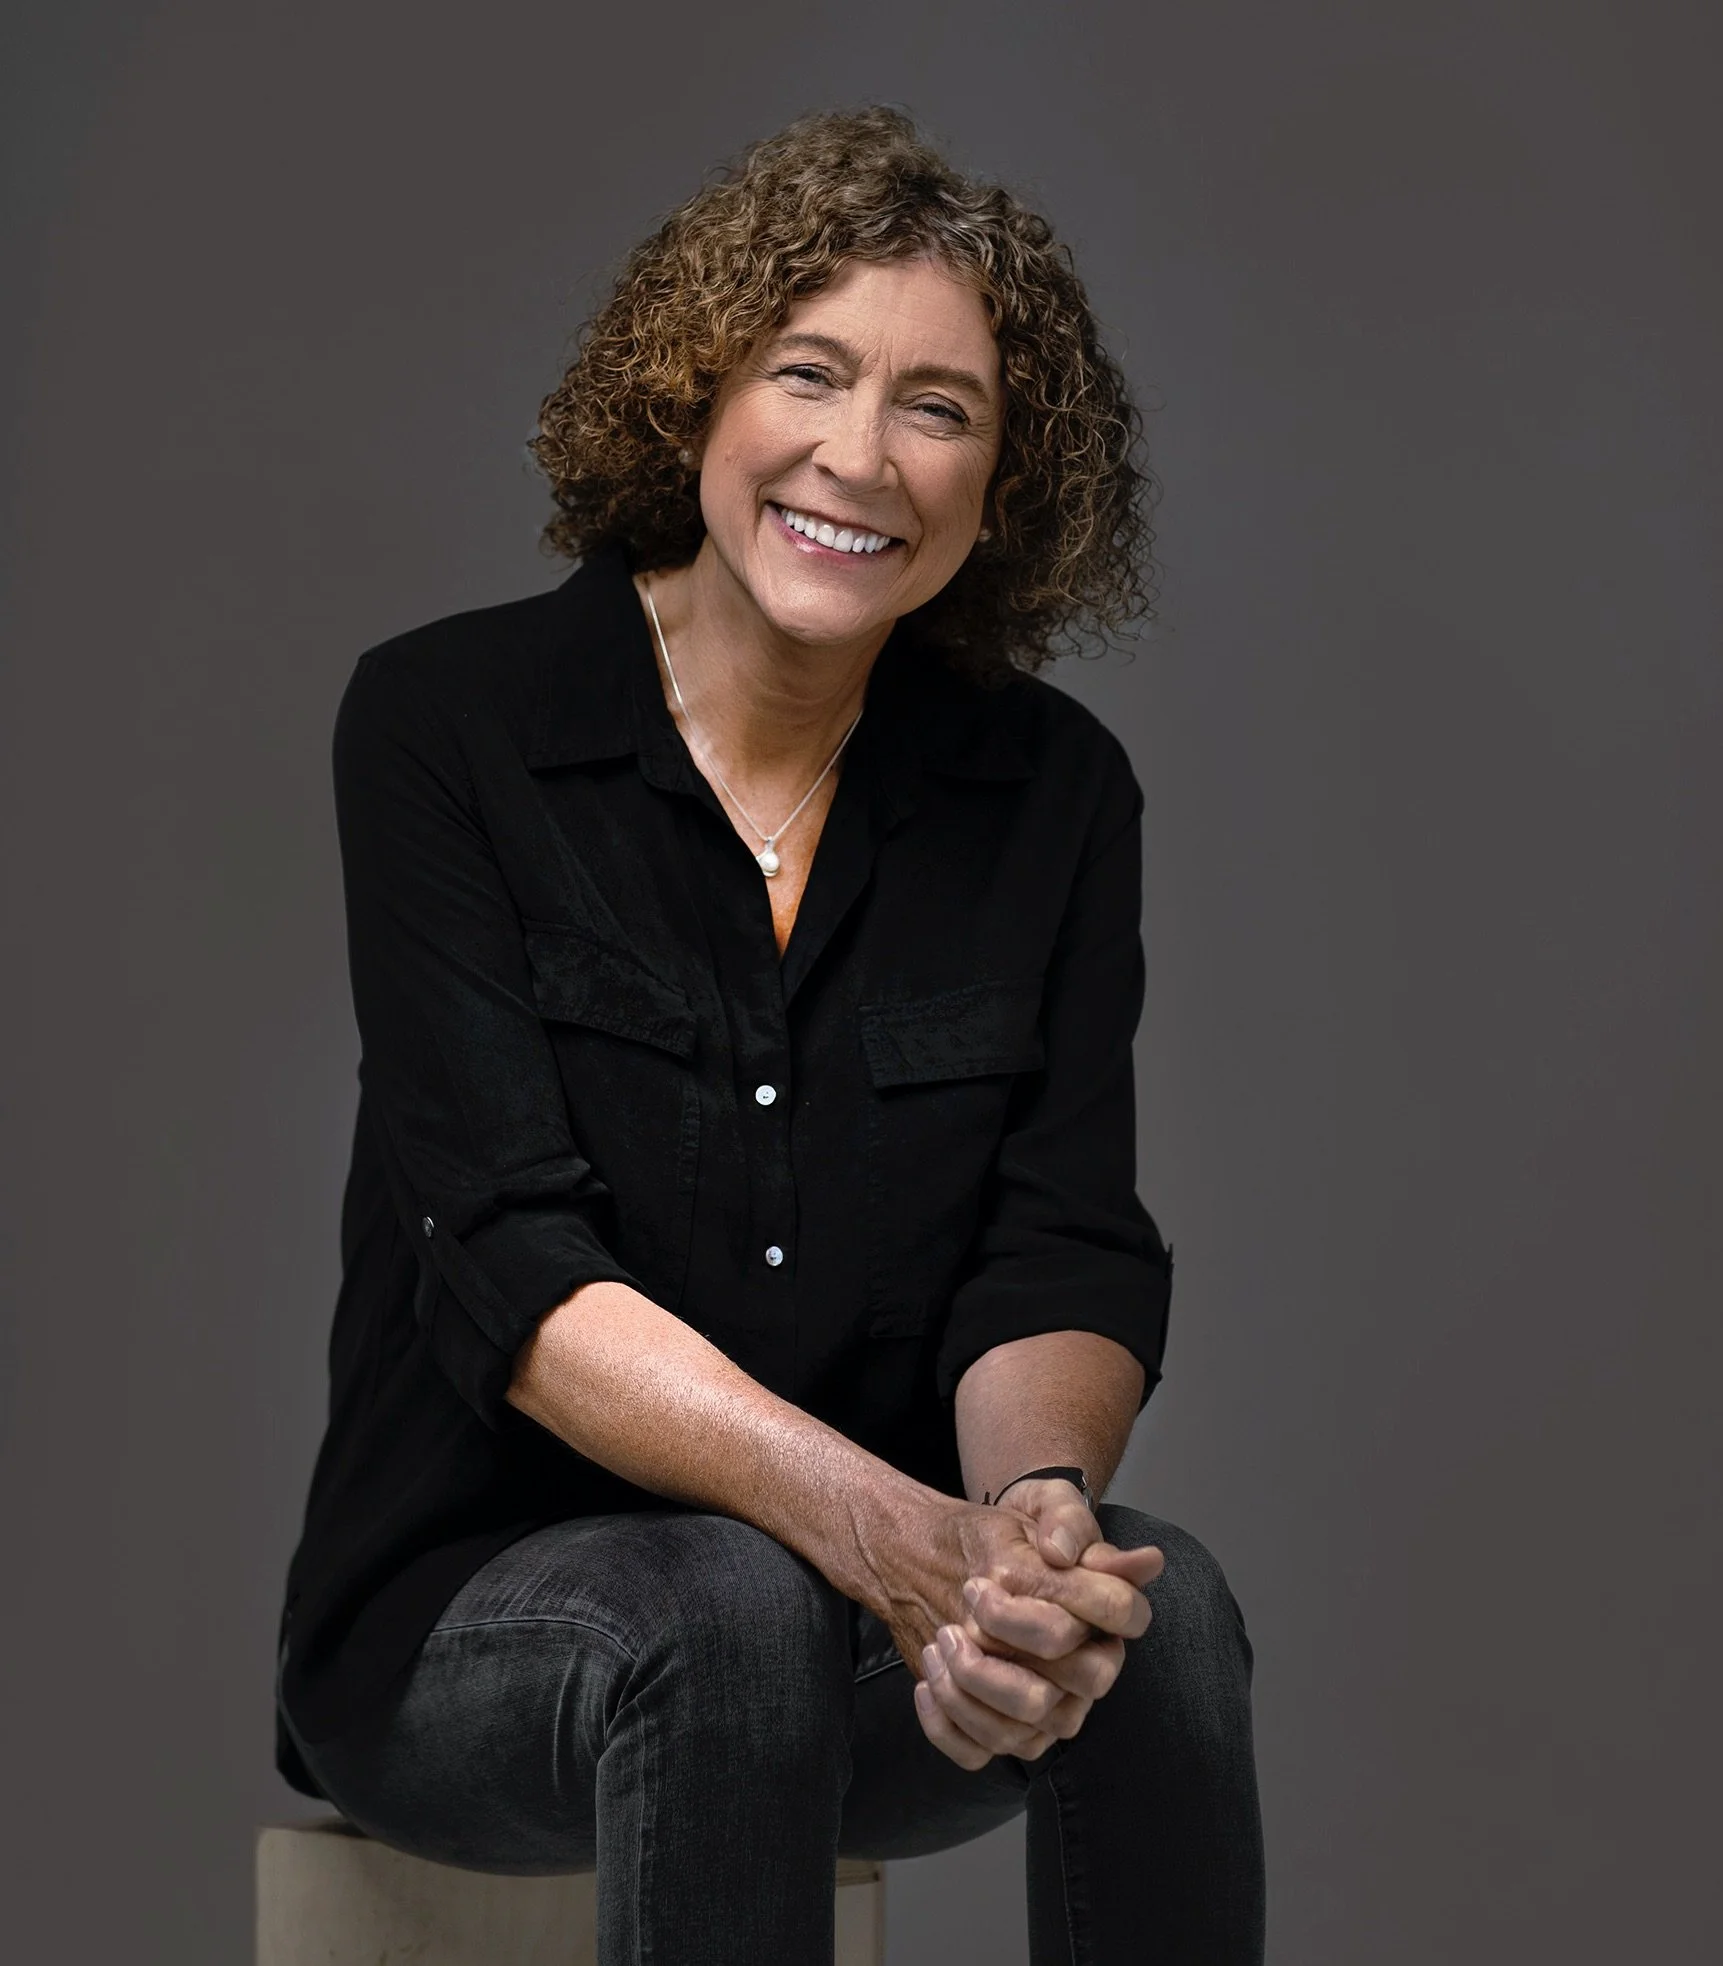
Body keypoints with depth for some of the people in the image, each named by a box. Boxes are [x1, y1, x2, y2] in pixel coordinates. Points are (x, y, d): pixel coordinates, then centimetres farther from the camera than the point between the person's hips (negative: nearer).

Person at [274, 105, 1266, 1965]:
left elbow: (1066, 1266, -4)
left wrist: (1034, 1497, -29)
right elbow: (513, 1264, -17)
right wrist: (877, 1522, -33)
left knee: (1158, 1599, -28)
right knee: (735, 1611, -34)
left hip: (893, 1614, 3)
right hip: (468, 1604, -3)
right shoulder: (445, 724, -7)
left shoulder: (1052, 791, 3)